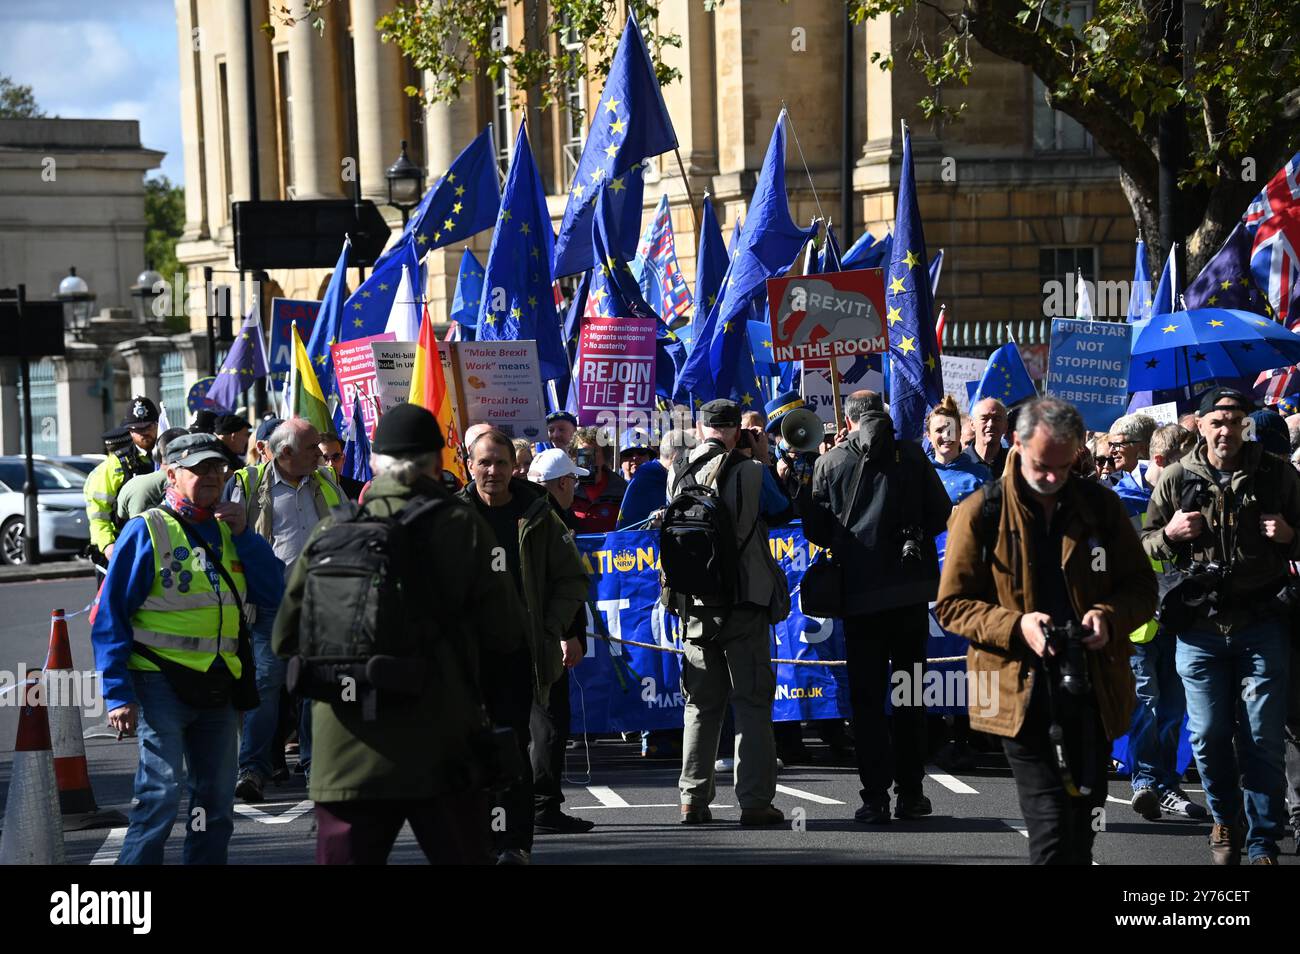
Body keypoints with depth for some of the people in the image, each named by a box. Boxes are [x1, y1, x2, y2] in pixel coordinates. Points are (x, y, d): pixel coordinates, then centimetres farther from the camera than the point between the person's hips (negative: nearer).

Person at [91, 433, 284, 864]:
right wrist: (117, 692, -14)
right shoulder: (147, 530, -5)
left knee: (216, 801, 12)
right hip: (162, 682, -6)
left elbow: (274, 591, 7)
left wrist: (243, 534, -5)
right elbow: (110, 614, -7)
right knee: (161, 793, -13)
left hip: (218, 684, 6)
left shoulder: (226, 531, 14)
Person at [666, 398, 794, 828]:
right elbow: (783, 513, 7)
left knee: (701, 704, 14)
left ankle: (693, 799, 12)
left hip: (695, 605, 4)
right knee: (752, 702, 2)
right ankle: (755, 801, -2)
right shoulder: (751, 472, -9)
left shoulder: (678, 474, 3)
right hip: (744, 605, -4)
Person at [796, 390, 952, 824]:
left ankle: (875, 797, -2)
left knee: (867, 696, 4)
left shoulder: (829, 463, -1)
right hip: (911, 588, 1)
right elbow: (942, 514, 2)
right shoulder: (911, 455, -1)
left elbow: (815, 530, 1)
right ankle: (910, 793, 14)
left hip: (860, 592, -1)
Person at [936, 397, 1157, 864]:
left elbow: (1141, 585, 12)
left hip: (1093, 690, 4)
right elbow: (952, 605, 0)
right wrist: (1016, 626, -17)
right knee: (1052, 828, -12)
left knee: (1082, 825, 13)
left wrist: (1110, 616, -11)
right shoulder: (980, 513, -3)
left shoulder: (1101, 505, 6)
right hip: (1022, 693, -3)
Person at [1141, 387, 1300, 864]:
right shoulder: (1177, 480, 4)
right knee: (1209, 735, 6)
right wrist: (1170, 534, -9)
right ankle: (1225, 821, 28)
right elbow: (1146, 546, 12)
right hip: (1200, 627, 1)